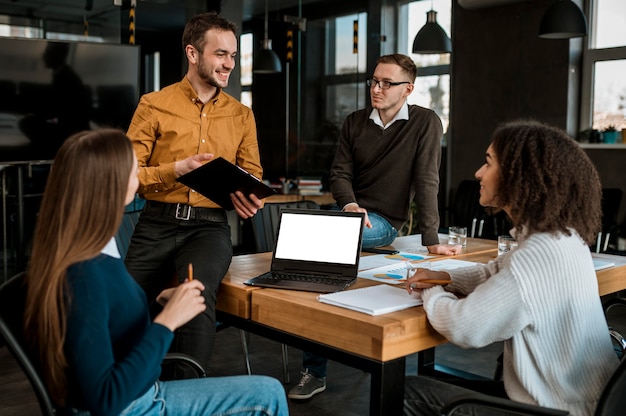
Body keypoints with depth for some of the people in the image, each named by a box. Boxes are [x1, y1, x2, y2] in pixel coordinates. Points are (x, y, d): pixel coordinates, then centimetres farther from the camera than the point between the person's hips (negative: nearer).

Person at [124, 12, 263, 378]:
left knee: (198, 293, -31)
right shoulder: (155, 105, 5)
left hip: (210, 226, 0)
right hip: (157, 224, 0)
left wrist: (248, 195, -9)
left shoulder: (241, 115, 13)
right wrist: (177, 169, -14)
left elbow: (253, 174, 15)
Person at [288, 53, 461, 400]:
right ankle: (314, 372, -9)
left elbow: (426, 183, -13)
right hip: (349, 211, 5)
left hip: (385, 222, -5)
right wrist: (350, 204, -18)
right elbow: (339, 173, 4)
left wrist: (431, 240, -18)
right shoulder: (354, 123, 7)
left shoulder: (425, 123, -6)